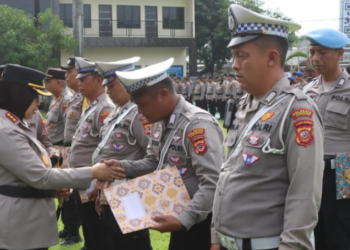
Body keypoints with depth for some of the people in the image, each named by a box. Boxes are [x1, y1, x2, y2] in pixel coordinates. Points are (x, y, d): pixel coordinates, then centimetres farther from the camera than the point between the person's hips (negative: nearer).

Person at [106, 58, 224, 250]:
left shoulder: (199, 125, -23)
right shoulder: (160, 123, 6)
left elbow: (213, 184, -28)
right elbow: (154, 163, 16)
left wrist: (183, 220, -32)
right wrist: (124, 167, -2)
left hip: (201, 222, -8)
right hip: (180, 218, 9)